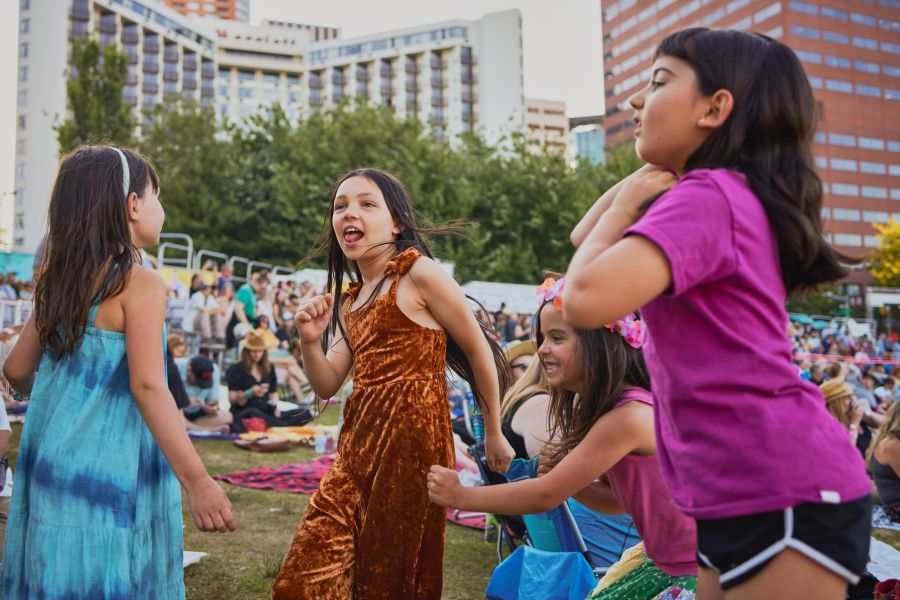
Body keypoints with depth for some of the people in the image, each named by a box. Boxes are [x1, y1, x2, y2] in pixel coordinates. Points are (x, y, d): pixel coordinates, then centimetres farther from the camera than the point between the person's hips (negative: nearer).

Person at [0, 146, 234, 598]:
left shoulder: (58, 280, 7)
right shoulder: (140, 284, -14)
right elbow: (147, 386, -23)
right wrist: (197, 481, -23)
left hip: (51, 463, 7)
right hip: (110, 473, -7)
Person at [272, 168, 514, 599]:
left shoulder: (419, 273, -6)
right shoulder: (349, 301, 15)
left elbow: (479, 350, -2)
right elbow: (327, 385, 13)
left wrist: (493, 433, 4)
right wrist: (309, 340, -6)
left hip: (412, 438, -7)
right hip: (358, 444, 7)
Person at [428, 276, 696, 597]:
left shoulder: (629, 416, -28)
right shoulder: (605, 409, 2)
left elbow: (544, 496, -23)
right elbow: (620, 501, 9)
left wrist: (459, 496, -13)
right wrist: (564, 475, -10)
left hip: (701, 572, -8)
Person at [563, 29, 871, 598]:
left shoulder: (705, 197, -15)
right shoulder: (729, 195, 15)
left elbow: (585, 299, -30)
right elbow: (584, 241, 20)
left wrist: (625, 205, -12)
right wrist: (649, 171, 10)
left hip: (786, 496, -10)